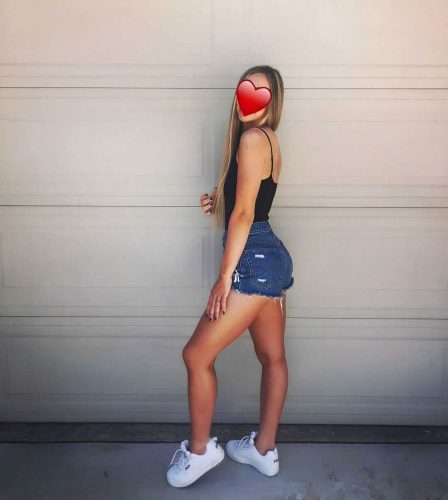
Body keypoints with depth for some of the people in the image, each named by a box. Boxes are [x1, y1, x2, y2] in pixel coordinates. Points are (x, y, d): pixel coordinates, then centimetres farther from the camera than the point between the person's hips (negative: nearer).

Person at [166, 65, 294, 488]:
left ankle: (199, 449, 15)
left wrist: (224, 276, -17)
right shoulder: (268, 141, 18)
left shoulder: (253, 138, -11)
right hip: (271, 257, 10)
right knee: (272, 356, 15)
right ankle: (264, 449, 28)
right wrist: (219, 203, 8)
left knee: (197, 354, -2)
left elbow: (244, 214, -17)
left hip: (254, 260, -10)